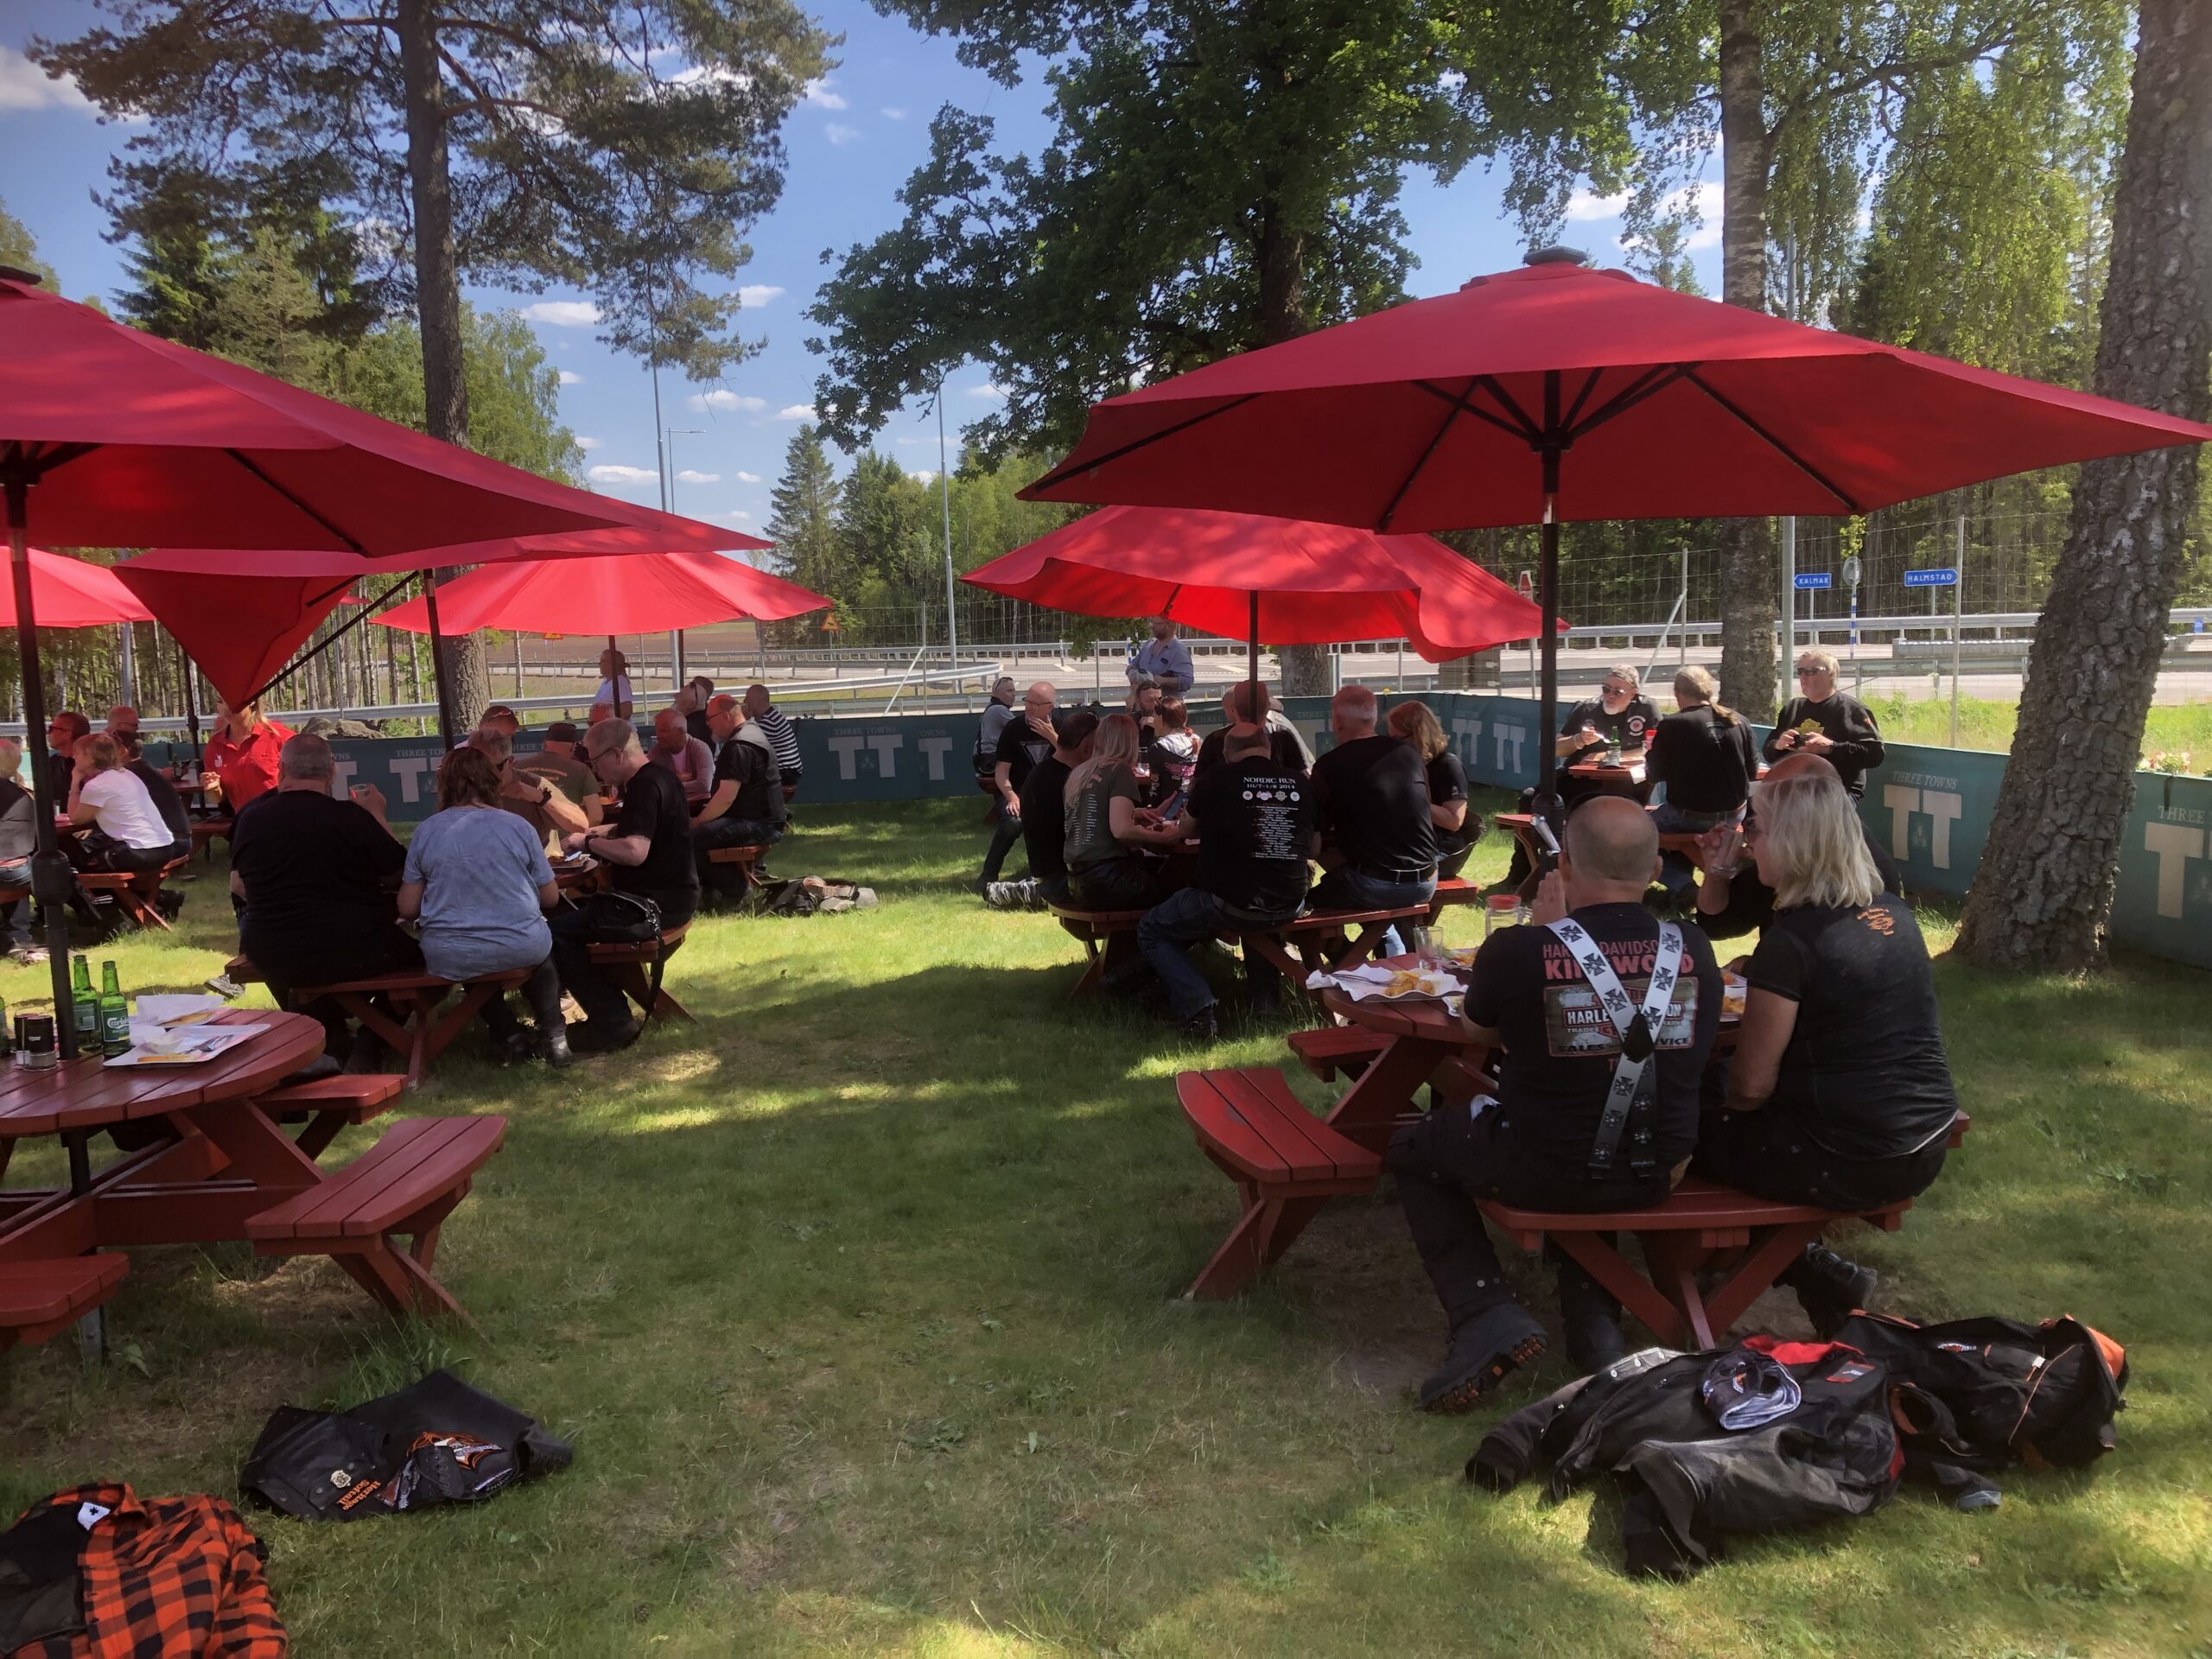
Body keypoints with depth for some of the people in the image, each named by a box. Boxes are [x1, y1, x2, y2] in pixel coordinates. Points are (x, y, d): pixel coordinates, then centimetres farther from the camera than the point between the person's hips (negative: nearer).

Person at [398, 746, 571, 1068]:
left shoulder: (425, 831, -1)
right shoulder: (517, 826, -3)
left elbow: (407, 909, 1)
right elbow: (551, 898, 4)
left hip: (449, 959, 1)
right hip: (520, 950, 0)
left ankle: (510, 1036, 28)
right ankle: (553, 1035, 25)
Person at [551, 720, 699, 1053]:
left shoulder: (645, 787, -18)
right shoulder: (656, 778, 14)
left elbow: (635, 851, -31)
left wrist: (589, 843, -16)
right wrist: (600, 833, 13)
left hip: (657, 902, -11)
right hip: (667, 895, 11)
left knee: (558, 931, -15)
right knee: (567, 910, 22)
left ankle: (613, 1022, -10)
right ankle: (607, 1009, 18)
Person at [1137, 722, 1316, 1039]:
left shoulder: (1216, 780, -4)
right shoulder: (1302, 783, 2)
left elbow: (1186, 829, 15)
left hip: (1227, 903, -4)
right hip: (1290, 906, 5)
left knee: (1151, 931, 16)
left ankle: (1198, 1011, -2)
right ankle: (1265, 1000, 30)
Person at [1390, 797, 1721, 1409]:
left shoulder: (1518, 950, -22)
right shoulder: (1693, 951, -10)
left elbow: (1479, 1033, 1)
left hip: (1542, 1173, -4)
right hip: (1657, 1174, 5)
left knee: (1413, 1152, 22)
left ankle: (1486, 1315, 5)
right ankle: (1594, 1314, 27)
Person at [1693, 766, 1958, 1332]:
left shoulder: (1791, 939, -20)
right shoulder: (1893, 913, 3)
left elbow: (1751, 1086, -14)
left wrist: (1715, 1100, 5)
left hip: (1851, 1163, -8)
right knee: (1724, 1113, 27)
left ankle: (1818, 1274, 11)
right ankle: (1810, 1265, 24)